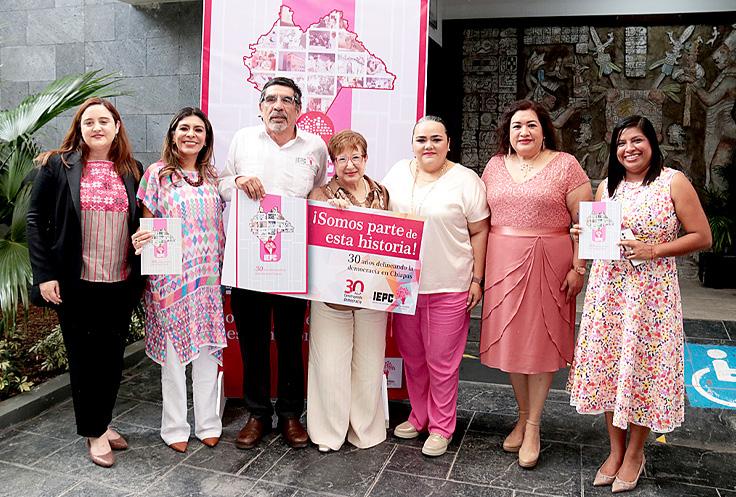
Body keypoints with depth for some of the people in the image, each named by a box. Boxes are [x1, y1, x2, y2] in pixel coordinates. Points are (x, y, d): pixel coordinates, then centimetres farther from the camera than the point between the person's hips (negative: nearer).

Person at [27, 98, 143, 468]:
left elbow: (142, 224, 12)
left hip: (121, 284, 3)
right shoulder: (57, 166, -1)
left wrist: (142, 275, 1)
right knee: (84, 357, 7)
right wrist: (45, 275, -9)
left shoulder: (132, 171, 7)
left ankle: (103, 422, 31)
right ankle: (94, 432, 22)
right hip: (76, 284, -3)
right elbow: (36, 220, -2)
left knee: (112, 355, 11)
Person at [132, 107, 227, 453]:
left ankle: (208, 423, 22)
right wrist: (140, 241, -21)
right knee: (173, 352, 5)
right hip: (171, 278, -3)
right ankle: (174, 427, 19)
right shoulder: (157, 174, 0)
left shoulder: (212, 177, 11)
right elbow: (148, 226, 0)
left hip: (209, 278, 3)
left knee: (208, 350, 8)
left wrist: (224, 270, 5)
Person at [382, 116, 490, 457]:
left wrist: (476, 280, -6)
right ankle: (419, 416, 35)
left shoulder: (466, 180, -6)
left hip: (448, 288, -4)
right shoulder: (398, 172, 6)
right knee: (412, 357, 17)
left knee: (441, 361, 5)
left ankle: (441, 427, 23)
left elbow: (479, 232, -4)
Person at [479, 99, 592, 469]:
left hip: (549, 264, -3)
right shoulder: (495, 165, 9)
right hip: (503, 262, 4)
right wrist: (480, 267, 7)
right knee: (510, 339, 9)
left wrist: (579, 268, -11)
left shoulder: (565, 165, -2)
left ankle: (533, 425, 18)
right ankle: (523, 415, 28)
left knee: (541, 340, 4)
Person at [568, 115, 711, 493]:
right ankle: (615, 449, 25)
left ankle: (635, 453, 24)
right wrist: (585, 234, -2)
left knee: (642, 365, 2)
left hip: (651, 290, -4)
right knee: (607, 363, 7)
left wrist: (654, 250, -16)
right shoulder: (606, 186, 10)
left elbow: (702, 237, -5)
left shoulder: (673, 182, -4)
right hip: (607, 287, 4)